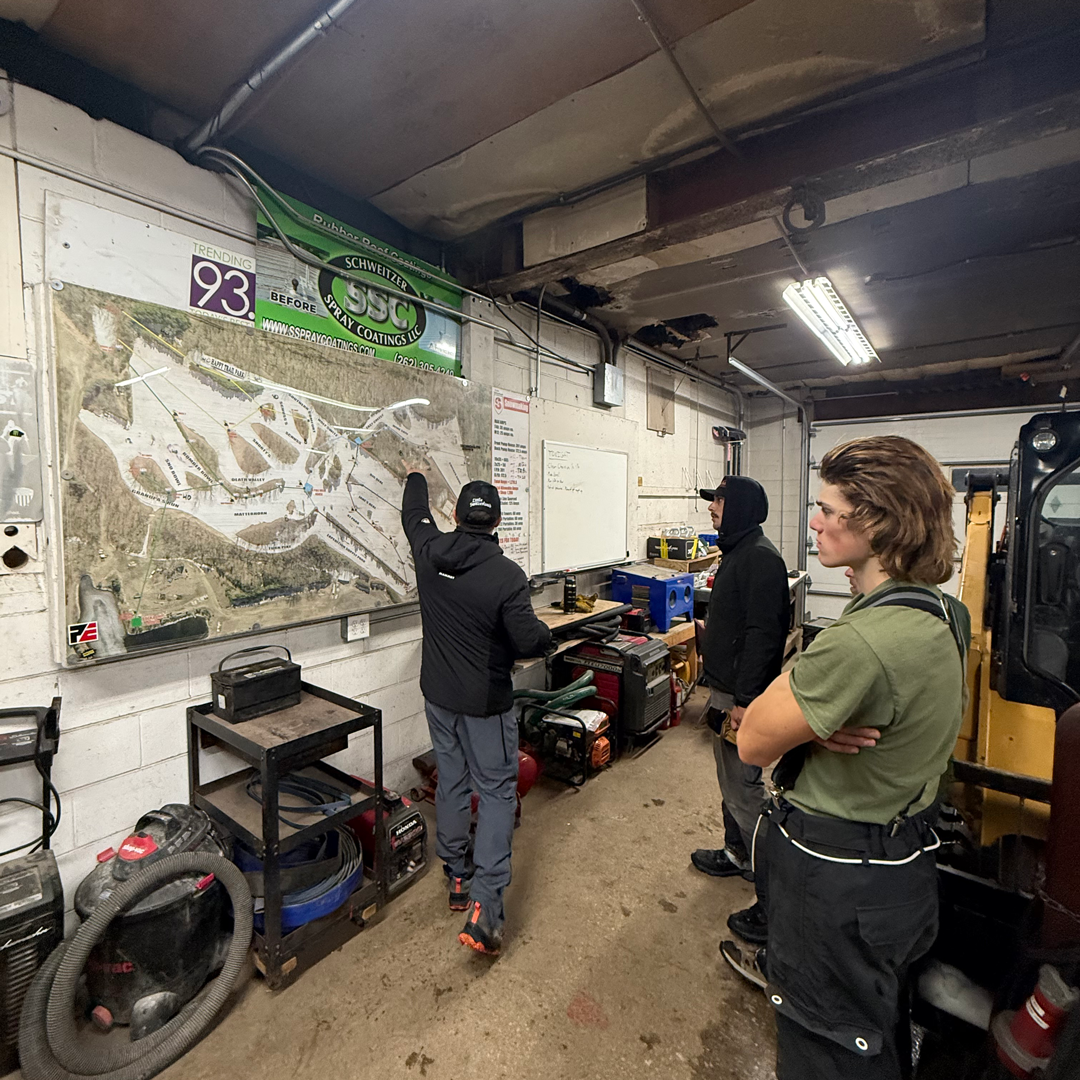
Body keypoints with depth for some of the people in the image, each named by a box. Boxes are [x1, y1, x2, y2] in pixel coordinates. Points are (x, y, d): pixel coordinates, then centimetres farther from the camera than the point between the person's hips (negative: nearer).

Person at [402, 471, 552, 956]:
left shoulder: (429, 552, -7)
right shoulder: (507, 575, -21)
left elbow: (415, 516, 15)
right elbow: (530, 641, -20)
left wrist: (416, 479, 34)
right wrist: (545, 633, 4)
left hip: (438, 695, 5)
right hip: (485, 702, -5)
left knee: (451, 784, 19)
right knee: (496, 792, 8)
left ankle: (457, 880, 36)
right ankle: (485, 906, 5)